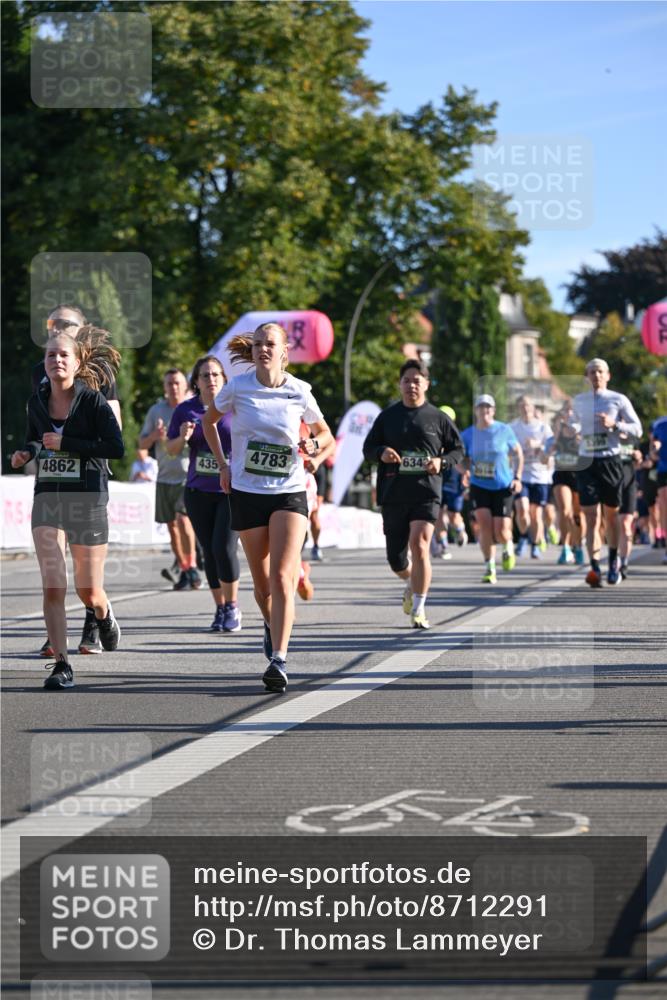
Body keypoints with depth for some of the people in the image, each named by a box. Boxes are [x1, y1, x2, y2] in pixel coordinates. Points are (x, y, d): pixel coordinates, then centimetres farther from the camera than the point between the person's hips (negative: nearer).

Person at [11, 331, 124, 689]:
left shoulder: (92, 400, -8)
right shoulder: (37, 401, 5)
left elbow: (116, 447, -15)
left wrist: (65, 443, -18)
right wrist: (26, 453, 0)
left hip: (87, 498, -3)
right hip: (47, 498, 3)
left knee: (89, 592, 7)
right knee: (52, 587, -11)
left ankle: (105, 617, 44)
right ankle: (61, 666, -7)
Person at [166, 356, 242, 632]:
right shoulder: (185, 410, 5)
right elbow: (171, 449, 10)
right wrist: (182, 438, -11)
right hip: (199, 492, 3)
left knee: (224, 547, -15)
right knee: (209, 552, 5)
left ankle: (232, 607, 2)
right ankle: (220, 609, 17)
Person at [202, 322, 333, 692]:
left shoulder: (299, 391, -2)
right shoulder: (237, 387, -2)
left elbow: (324, 432, 15)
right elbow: (209, 420, 17)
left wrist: (314, 444, -8)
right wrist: (222, 465, 8)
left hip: (289, 491, -1)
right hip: (247, 492, 1)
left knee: (281, 578, -16)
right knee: (262, 584, 8)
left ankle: (279, 659, -20)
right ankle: (271, 626, 40)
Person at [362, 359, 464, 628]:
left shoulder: (437, 417, 5)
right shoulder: (387, 417, 9)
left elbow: (458, 448, 13)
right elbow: (368, 448, 13)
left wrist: (442, 462, -7)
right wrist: (381, 452, -10)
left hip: (426, 492, -2)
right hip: (393, 494, 2)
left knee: (419, 546, -19)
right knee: (396, 557, 6)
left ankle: (418, 609, -11)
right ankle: (412, 584, 41)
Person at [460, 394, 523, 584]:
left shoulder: (504, 430, -3)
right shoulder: (468, 434, 0)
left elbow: (518, 453, 8)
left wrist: (517, 477, -1)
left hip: (503, 487, -1)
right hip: (479, 486, 1)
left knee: (501, 532, -7)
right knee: (484, 524, -17)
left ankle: (508, 547, 32)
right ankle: (489, 568, -2)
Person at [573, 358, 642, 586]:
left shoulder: (619, 400, 1)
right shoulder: (578, 401, 11)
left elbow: (637, 429, -1)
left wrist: (615, 424, -15)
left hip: (611, 462, -1)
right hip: (587, 463, 1)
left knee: (611, 515, 9)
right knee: (591, 517, -9)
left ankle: (613, 561, 28)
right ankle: (595, 568, -16)